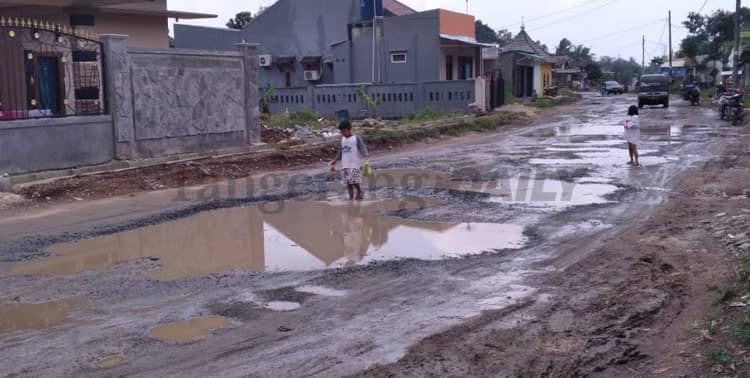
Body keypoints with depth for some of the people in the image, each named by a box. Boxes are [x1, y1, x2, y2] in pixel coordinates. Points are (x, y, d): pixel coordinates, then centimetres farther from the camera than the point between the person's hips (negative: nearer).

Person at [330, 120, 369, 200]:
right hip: (345, 165, 5)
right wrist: (335, 161, 22)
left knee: (355, 181, -7)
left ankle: (359, 192, 19)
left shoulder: (356, 138, -2)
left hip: (355, 164, -5)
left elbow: (362, 148, -9)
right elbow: (340, 151, 22)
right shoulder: (343, 139, 14)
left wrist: (365, 156, -27)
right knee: (348, 182, 2)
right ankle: (351, 197, 10)